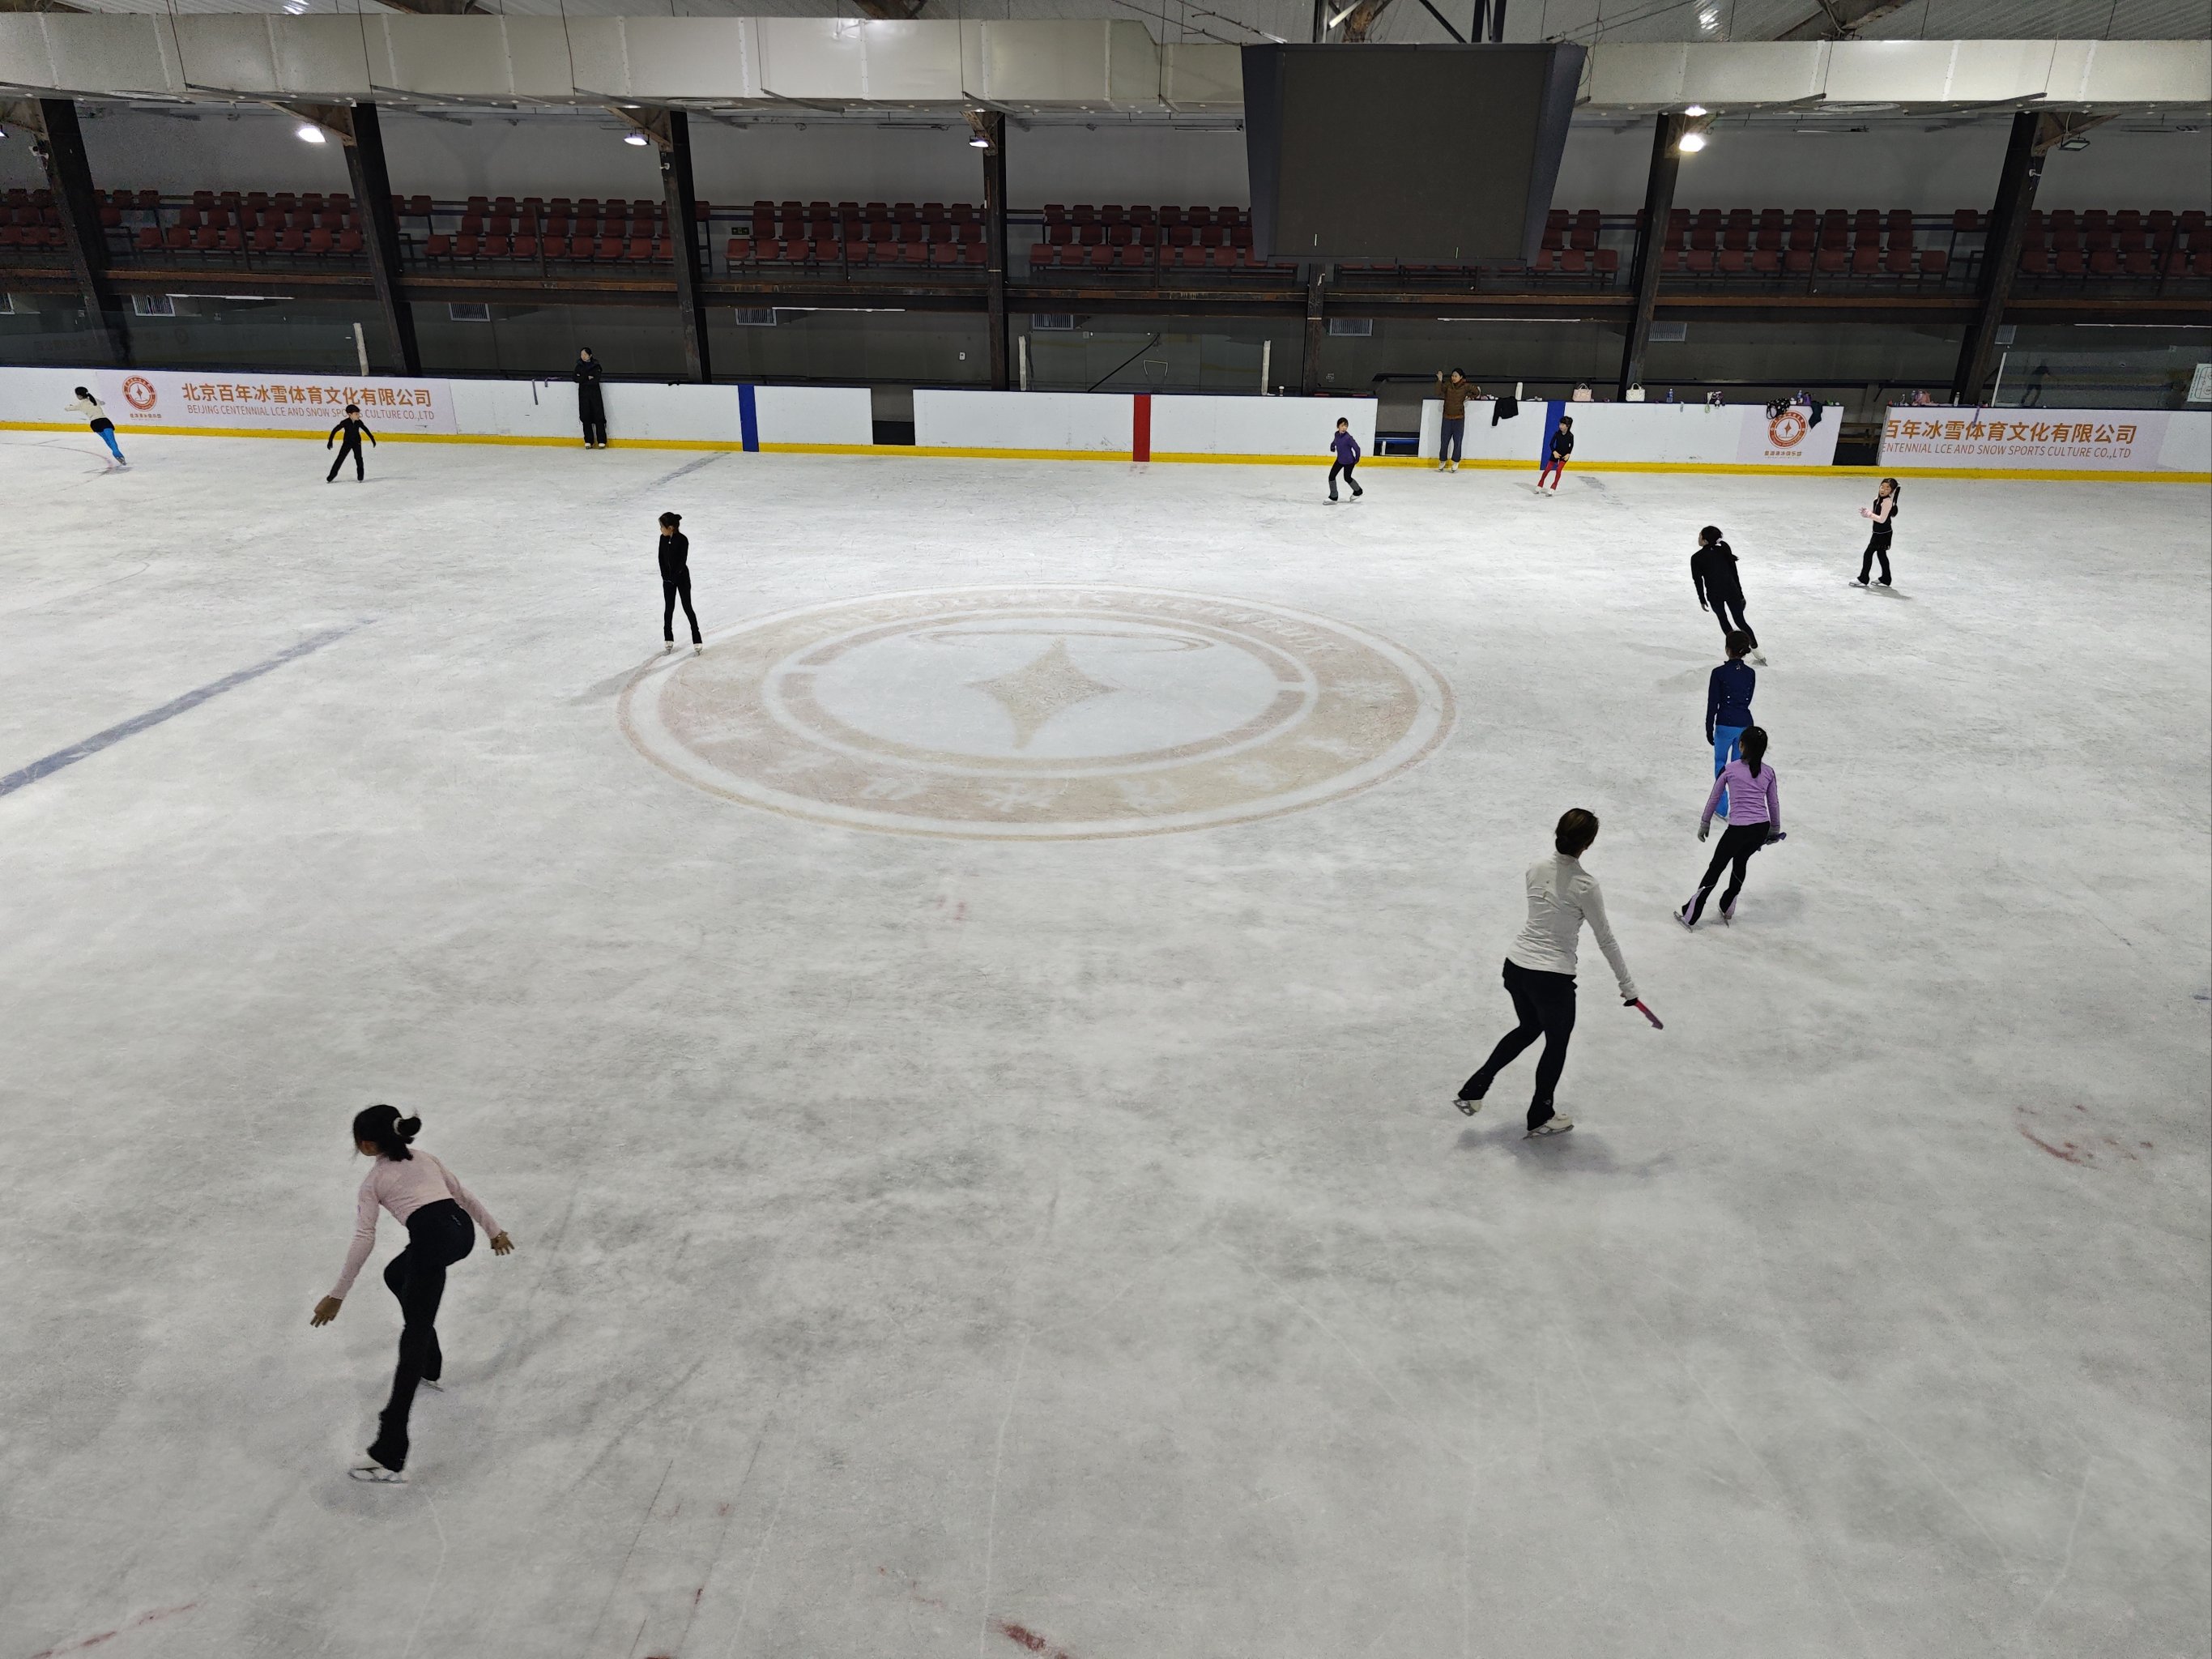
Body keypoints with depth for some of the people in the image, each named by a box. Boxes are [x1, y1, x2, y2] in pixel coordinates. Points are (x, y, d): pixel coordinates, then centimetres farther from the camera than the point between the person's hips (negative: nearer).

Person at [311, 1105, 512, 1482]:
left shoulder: (375, 1180, 12)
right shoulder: (425, 1159, 27)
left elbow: (364, 1240, 4)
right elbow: (464, 1195, 26)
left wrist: (337, 1295, 8)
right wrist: (493, 1230, 31)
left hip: (432, 1238, -6)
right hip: (462, 1231, 7)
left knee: (415, 1336, -7)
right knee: (396, 1275, 34)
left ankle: (389, 1455, -11)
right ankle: (429, 1366, 38)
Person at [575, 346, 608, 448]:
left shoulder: (596, 366, 0)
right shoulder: (579, 366, 10)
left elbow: (595, 380, -12)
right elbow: (575, 378, -2)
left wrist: (582, 379, -10)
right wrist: (587, 378, -11)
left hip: (595, 394, -3)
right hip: (583, 394, 3)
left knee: (598, 417, -7)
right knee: (585, 417, 0)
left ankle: (601, 441, -4)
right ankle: (588, 441, 5)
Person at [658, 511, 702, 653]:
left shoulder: (683, 540, -20)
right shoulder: (663, 538, -3)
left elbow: (683, 561, -19)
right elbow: (661, 558, 3)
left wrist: (674, 577, -16)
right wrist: (665, 575, -5)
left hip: (682, 578, -5)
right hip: (668, 578, 5)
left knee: (687, 608, -1)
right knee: (668, 608, 9)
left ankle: (697, 642, 6)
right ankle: (669, 641, 19)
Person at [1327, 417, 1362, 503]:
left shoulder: (1348, 438, -28)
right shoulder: (1337, 434, -8)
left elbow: (1357, 448, -19)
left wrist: (1357, 459, -8)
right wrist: (1332, 446, 4)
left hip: (1349, 462, -6)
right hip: (1340, 460, 6)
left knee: (1347, 478, 12)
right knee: (1331, 476, 1)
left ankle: (1358, 492, 40)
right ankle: (1333, 497, 16)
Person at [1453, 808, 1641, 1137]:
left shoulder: (1536, 868, -1)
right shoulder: (1585, 885, -18)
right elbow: (1606, 939, -10)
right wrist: (1627, 984, 0)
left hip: (1515, 965, 6)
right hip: (1552, 979, -6)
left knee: (1528, 1029, 29)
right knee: (1557, 1044, 19)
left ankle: (1474, 1089, 26)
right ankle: (1540, 1117, 36)